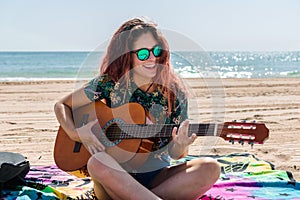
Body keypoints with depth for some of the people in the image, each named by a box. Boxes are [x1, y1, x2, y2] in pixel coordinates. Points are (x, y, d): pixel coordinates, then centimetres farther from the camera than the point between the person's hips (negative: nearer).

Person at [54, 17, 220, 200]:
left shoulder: (175, 93, -1)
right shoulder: (109, 84, -2)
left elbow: (175, 155, 1)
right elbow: (62, 105, 8)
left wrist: (179, 147, -23)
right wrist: (75, 133, -12)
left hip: (158, 176, 2)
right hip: (116, 176, -1)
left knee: (210, 168, -25)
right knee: (98, 162, -36)